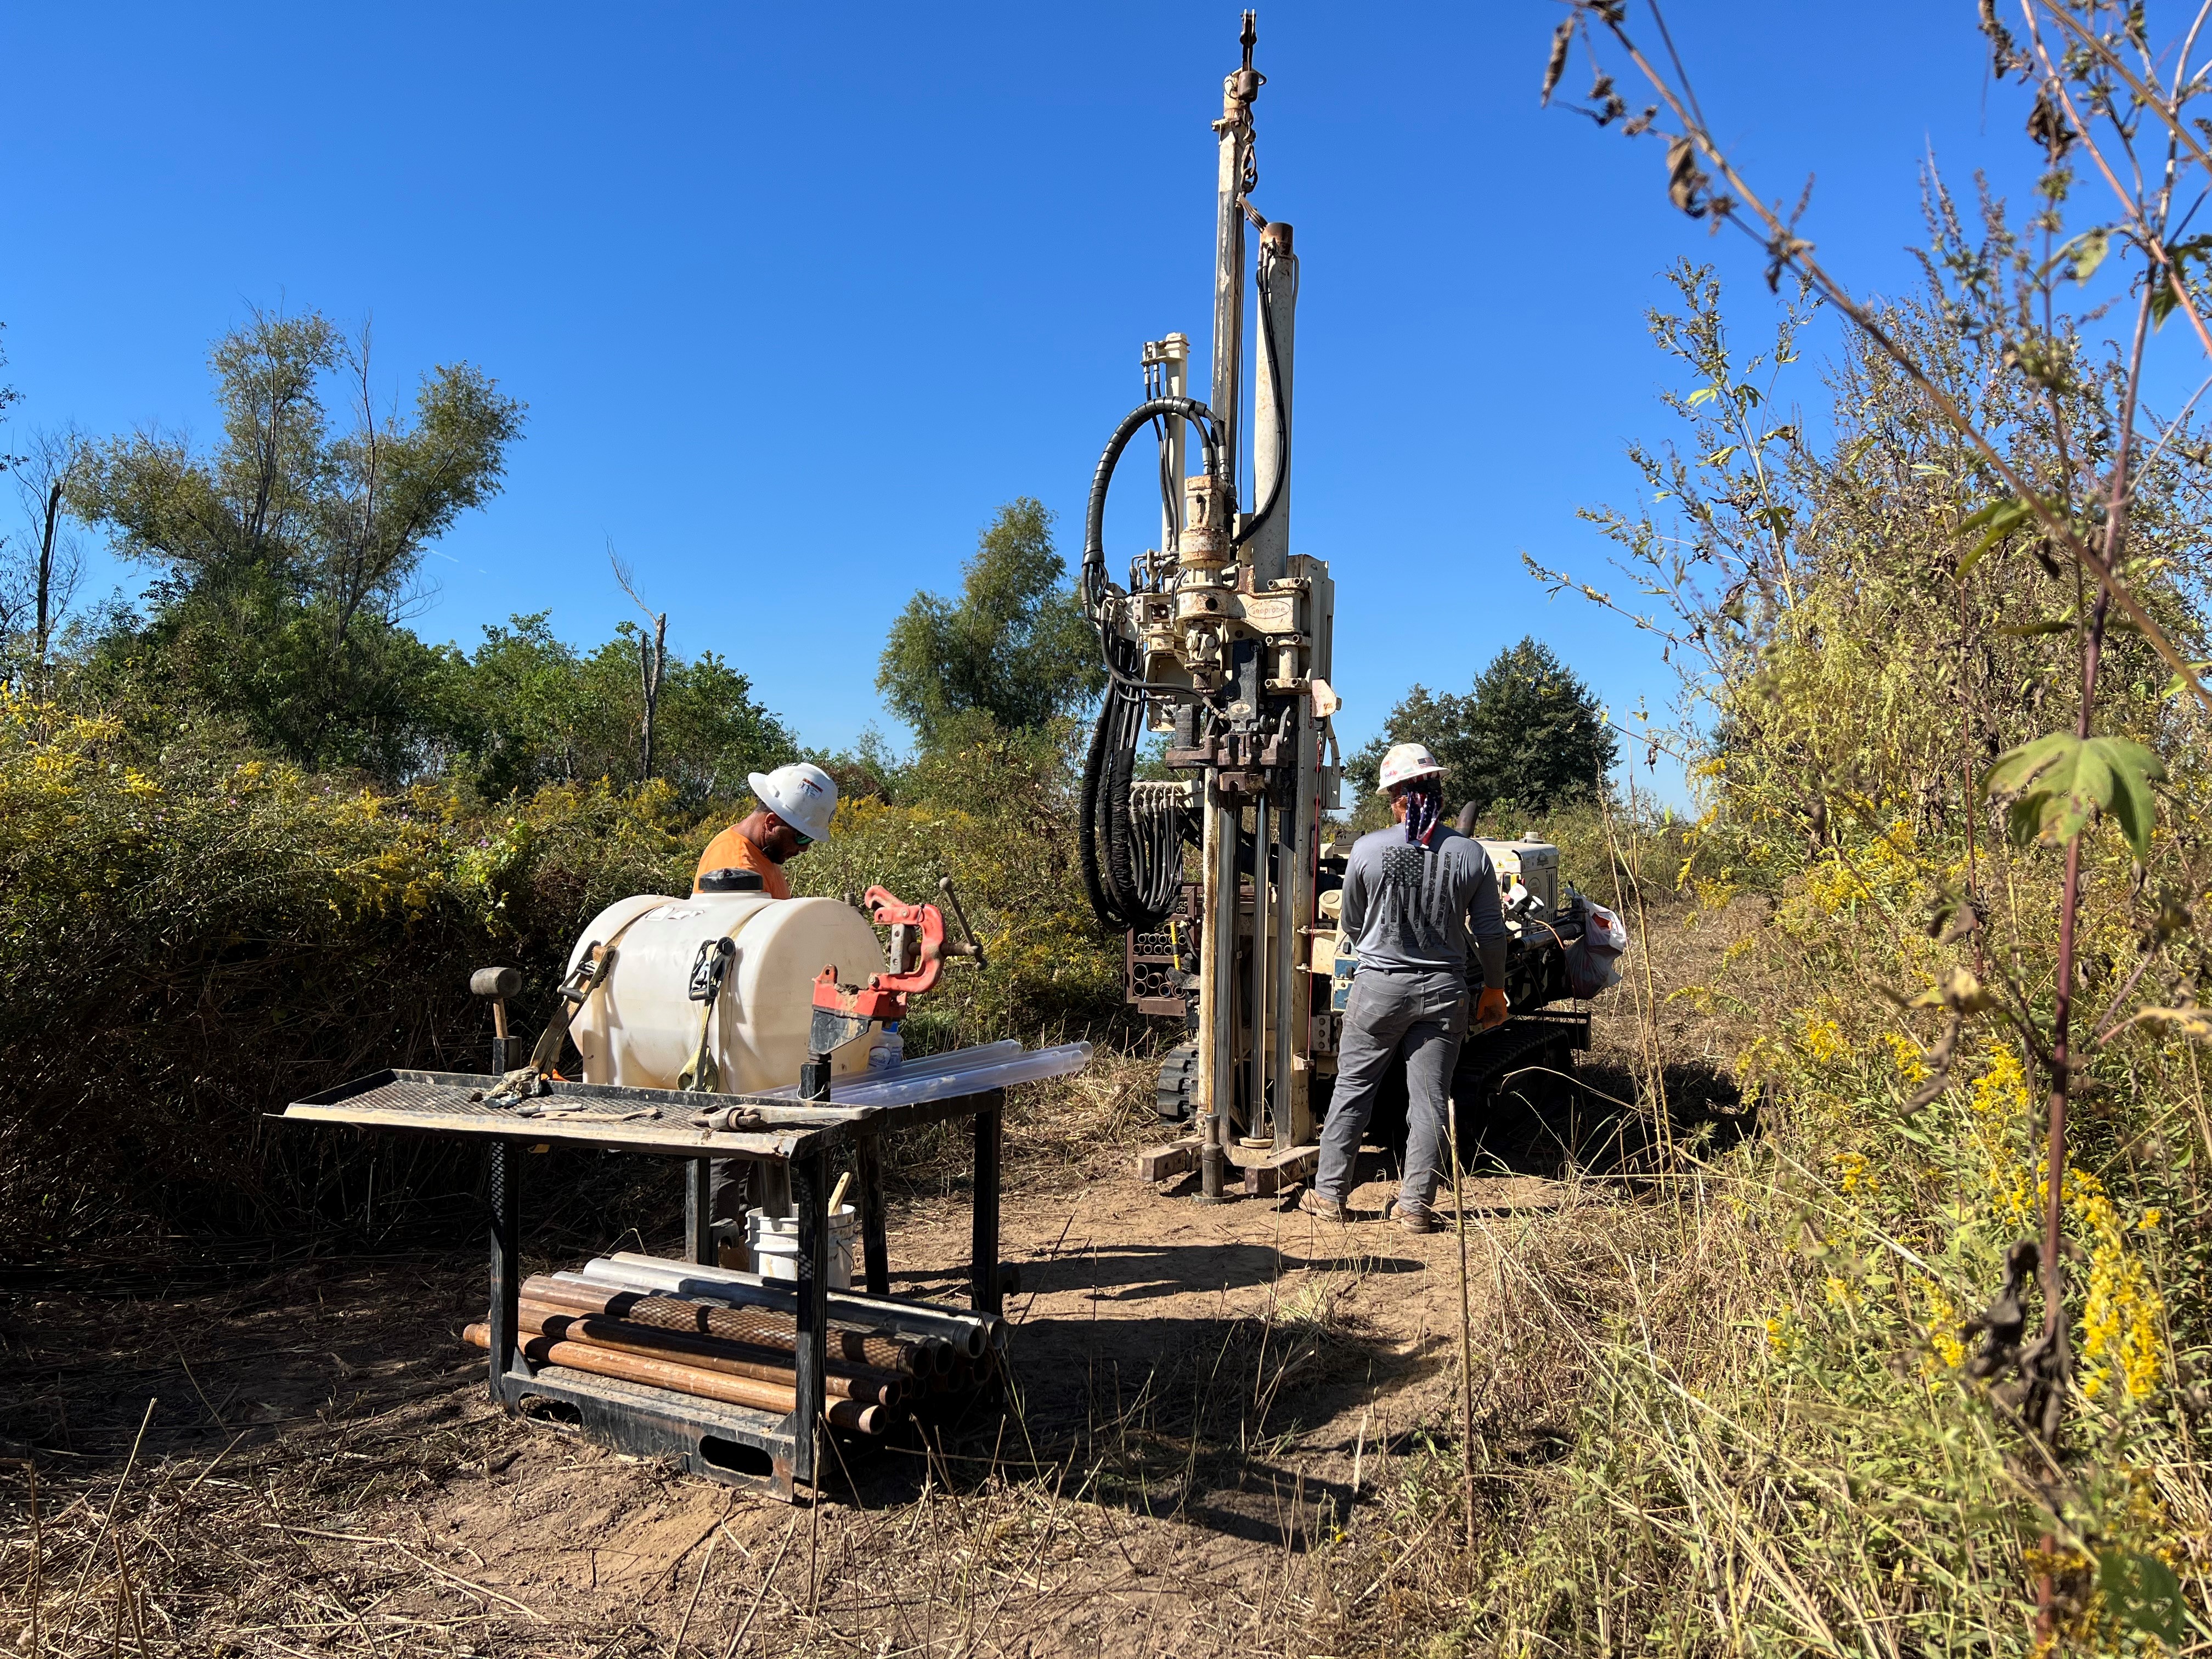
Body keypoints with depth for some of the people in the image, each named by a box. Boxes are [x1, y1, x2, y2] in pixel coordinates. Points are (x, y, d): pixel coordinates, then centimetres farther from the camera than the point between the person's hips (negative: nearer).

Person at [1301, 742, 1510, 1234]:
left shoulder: (1368, 850, -8)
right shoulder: (1471, 854, -4)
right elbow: (1490, 932, 3)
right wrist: (1495, 990, 18)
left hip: (1379, 986, -1)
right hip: (1444, 990, 1)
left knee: (1352, 1089, 10)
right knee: (1430, 1098, 8)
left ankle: (1329, 1193, 17)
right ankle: (1416, 1205, 11)